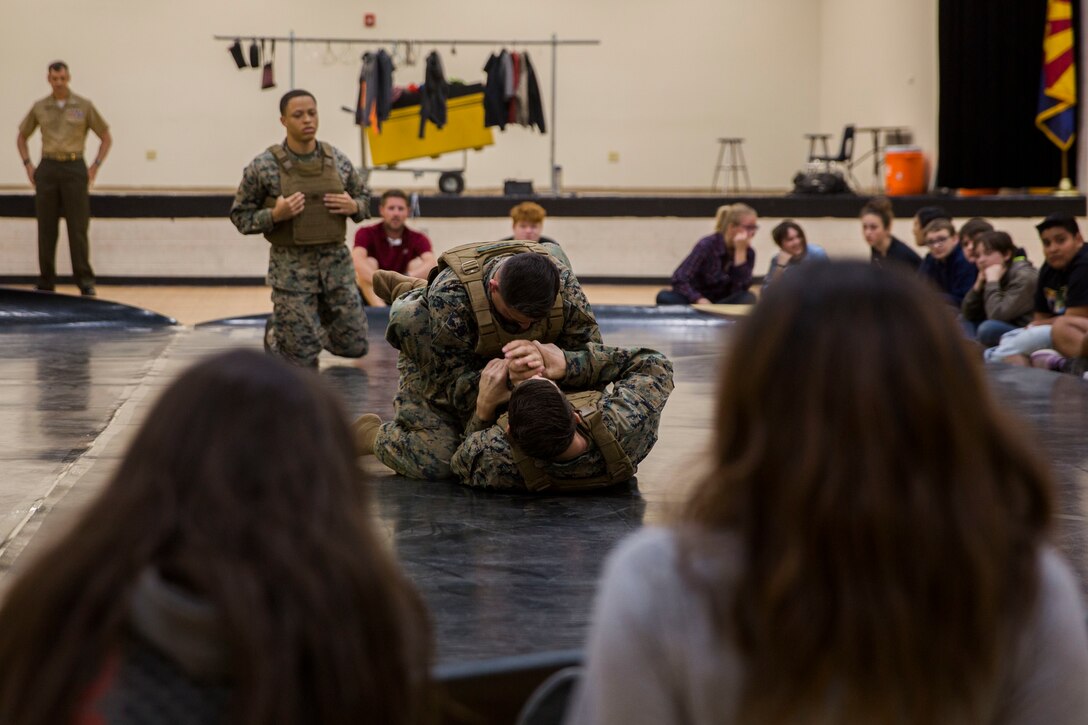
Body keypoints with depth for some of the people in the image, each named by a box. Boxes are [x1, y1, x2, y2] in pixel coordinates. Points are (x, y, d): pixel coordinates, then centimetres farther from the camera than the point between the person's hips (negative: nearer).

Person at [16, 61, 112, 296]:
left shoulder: (84, 106, 2)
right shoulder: (40, 108, 8)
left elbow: (106, 138, 8)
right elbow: (21, 138, 21)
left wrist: (95, 166, -1)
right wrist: (28, 165, 8)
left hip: (74, 168, -2)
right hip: (47, 169, 2)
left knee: (78, 228, -4)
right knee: (46, 229, 3)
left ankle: (85, 281, -1)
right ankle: (46, 282, 9)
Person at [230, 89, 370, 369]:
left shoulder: (339, 161, 2)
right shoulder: (264, 166, -9)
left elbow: (363, 196, 16)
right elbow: (240, 215, -3)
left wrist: (354, 207, -7)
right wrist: (275, 215, -20)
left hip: (335, 261, 4)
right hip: (291, 267, -4)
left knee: (354, 345, 6)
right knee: (302, 358, -1)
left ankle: (317, 320, 35)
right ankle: (276, 332, 32)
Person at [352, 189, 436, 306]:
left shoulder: (418, 239, -6)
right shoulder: (366, 234, -10)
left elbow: (431, 264, -26)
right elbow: (356, 259, -31)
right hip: (372, 295, -1)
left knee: (418, 264, -19)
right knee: (369, 263, -25)